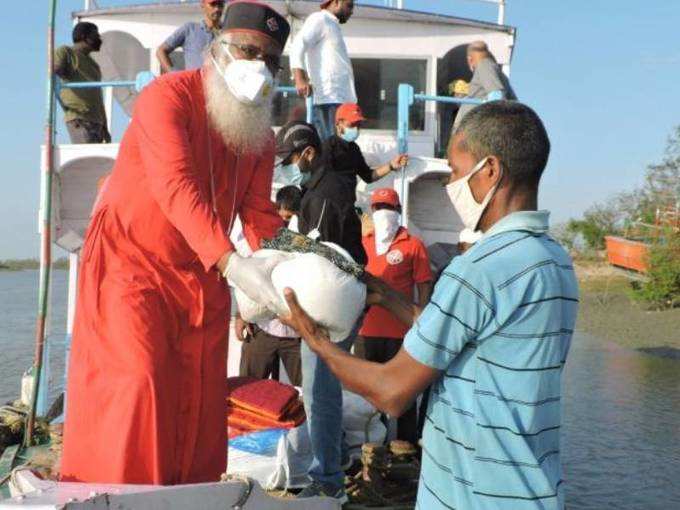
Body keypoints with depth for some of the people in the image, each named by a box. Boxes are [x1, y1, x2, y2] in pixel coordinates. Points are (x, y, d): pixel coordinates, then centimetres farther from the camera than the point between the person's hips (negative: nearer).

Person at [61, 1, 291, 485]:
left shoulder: (263, 134, 6)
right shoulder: (168, 96, -16)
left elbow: (259, 211, 1)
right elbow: (175, 187, -30)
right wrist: (231, 262, -42)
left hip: (203, 274, 6)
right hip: (131, 260, -6)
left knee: (200, 397, 8)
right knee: (136, 382, -11)